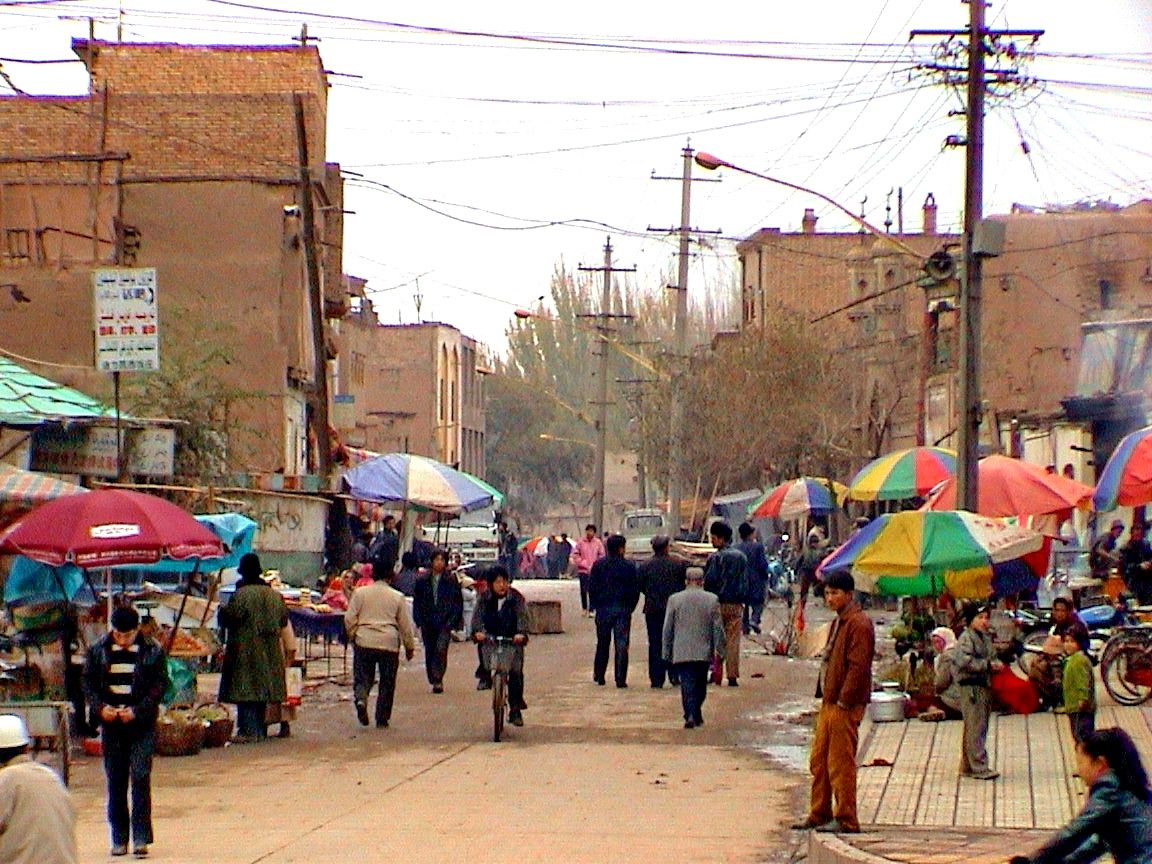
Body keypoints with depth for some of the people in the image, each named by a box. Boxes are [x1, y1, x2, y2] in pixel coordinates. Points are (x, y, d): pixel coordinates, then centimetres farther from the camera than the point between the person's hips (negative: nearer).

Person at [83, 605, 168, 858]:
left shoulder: (153, 652, -1)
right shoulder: (98, 652, 6)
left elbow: (160, 685, -2)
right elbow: (88, 683, 7)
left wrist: (137, 710, -14)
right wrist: (100, 707, -10)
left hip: (142, 724, -2)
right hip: (111, 723, 2)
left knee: (141, 777, -10)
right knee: (115, 781, 4)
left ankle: (141, 837, -7)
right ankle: (119, 839, 11)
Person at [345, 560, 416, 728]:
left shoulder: (360, 593, 2)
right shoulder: (398, 597, 3)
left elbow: (350, 618, 2)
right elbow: (405, 625, 7)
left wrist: (352, 637, 18)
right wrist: (409, 647, 17)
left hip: (364, 642, 0)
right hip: (389, 644, 0)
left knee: (363, 677, 9)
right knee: (387, 683, 9)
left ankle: (361, 699, -22)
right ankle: (382, 719, 9)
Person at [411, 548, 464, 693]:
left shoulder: (452, 580, 1)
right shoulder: (422, 581, 6)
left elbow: (458, 603, 3)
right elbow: (417, 602, 10)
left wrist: (451, 622, -5)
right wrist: (419, 621, 0)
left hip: (444, 623, -3)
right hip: (427, 623, 3)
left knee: (441, 650, -19)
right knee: (429, 653, 6)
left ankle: (438, 680, -15)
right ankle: (434, 681, 19)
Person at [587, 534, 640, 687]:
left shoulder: (598, 565, -1)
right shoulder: (629, 566, -4)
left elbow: (591, 588, 1)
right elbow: (635, 589, -1)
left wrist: (595, 605, 11)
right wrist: (630, 607, 10)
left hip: (603, 609, 1)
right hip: (623, 609, -1)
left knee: (602, 644, 14)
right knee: (621, 645, 0)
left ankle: (599, 676, 20)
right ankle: (620, 679, -4)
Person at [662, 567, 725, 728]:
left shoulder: (674, 599, -2)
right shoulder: (712, 600, -2)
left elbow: (667, 629, 1)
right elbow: (718, 628, 0)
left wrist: (666, 653, 9)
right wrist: (719, 650, 8)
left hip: (682, 653, -1)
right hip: (704, 652, 1)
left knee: (687, 685, -2)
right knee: (700, 686, 16)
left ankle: (690, 715, -16)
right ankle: (696, 715, 22)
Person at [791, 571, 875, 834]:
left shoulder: (859, 624, -13)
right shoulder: (838, 622, 18)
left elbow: (858, 666, -19)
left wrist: (844, 701, -20)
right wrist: (825, 695, 16)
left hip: (845, 705, -10)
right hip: (829, 702, 10)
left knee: (841, 763, -6)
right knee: (819, 760, 14)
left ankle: (846, 820, 0)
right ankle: (819, 814, 22)